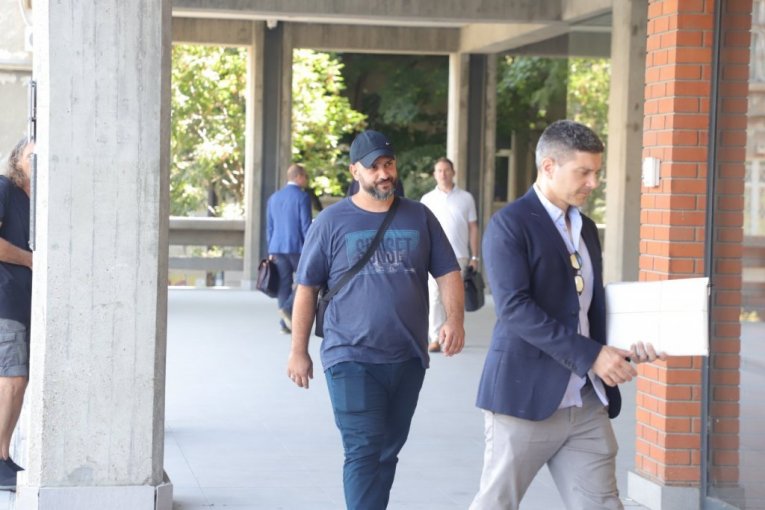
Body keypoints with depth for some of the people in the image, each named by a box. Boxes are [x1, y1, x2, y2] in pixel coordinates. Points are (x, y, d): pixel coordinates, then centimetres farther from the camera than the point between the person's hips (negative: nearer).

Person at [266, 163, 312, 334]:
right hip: (297, 247, -6)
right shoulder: (302, 197, -8)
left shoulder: (274, 198, 11)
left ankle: (285, 324, 4)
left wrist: (271, 251, 17)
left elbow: (270, 227, 13)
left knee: (283, 284, 7)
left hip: (277, 247, 6)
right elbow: (306, 226, -12)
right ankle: (288, 308, -12)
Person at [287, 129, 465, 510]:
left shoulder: (420, 218, 7)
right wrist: (298, 351, 1)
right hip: (352, 359, -3)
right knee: (363, 452, -10)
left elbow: (448, 273, 6)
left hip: (408, 358, 4)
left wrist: (455, 319, -13)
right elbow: (307, 288, 2)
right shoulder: (332, 221, -1)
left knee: (388, 450, 12)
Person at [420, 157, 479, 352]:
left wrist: (474, 256, 2)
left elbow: (473, 228, 8)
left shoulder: (465, 198, 8)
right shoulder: (427, 199, 9)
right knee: (435, 297, -5)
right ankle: (435, 338, -6)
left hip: (459, 256, 0)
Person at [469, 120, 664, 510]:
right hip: (527, 396, -7)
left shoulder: (585, 228, 16)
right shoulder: (509, 225, -9)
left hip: (586, 403, 7)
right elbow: (514, 307, -19)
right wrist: (590, 356, -23)